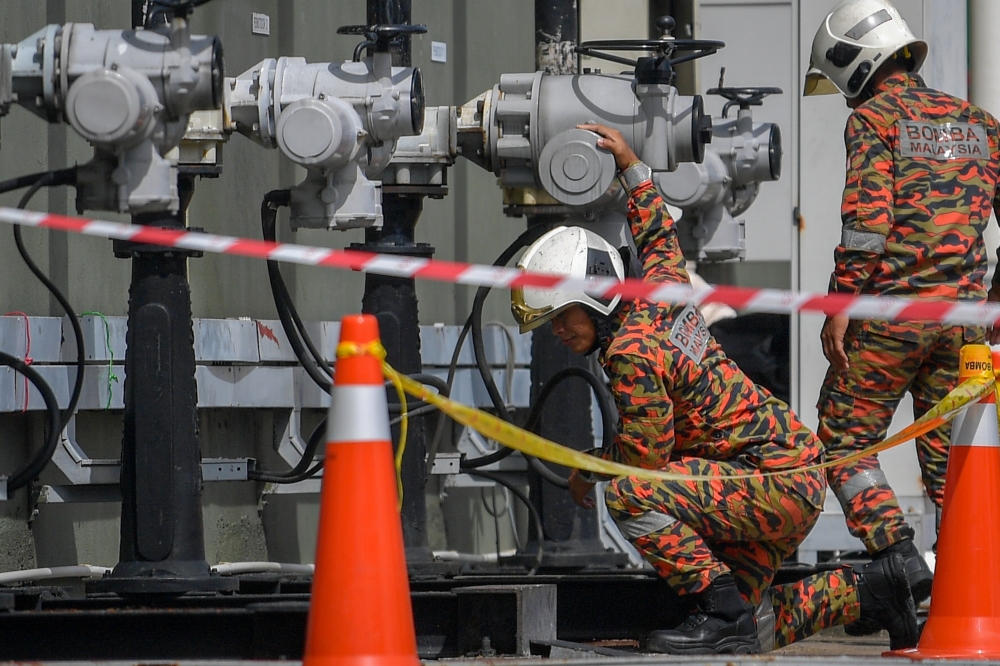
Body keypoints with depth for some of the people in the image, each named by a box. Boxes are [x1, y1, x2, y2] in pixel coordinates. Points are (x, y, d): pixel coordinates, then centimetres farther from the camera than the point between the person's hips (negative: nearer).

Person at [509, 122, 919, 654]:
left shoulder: (632, 353, -19)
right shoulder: (659, 291, 7)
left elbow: (644, 455, -15)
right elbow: (661, 240, 30)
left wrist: (586, 470, 4)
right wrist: (630, 166, 35)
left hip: (778, 482, -10)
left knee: (628, 495, -25)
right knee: (744, 626, 15)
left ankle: (722, 610, -20)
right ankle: (866, 591, 23)